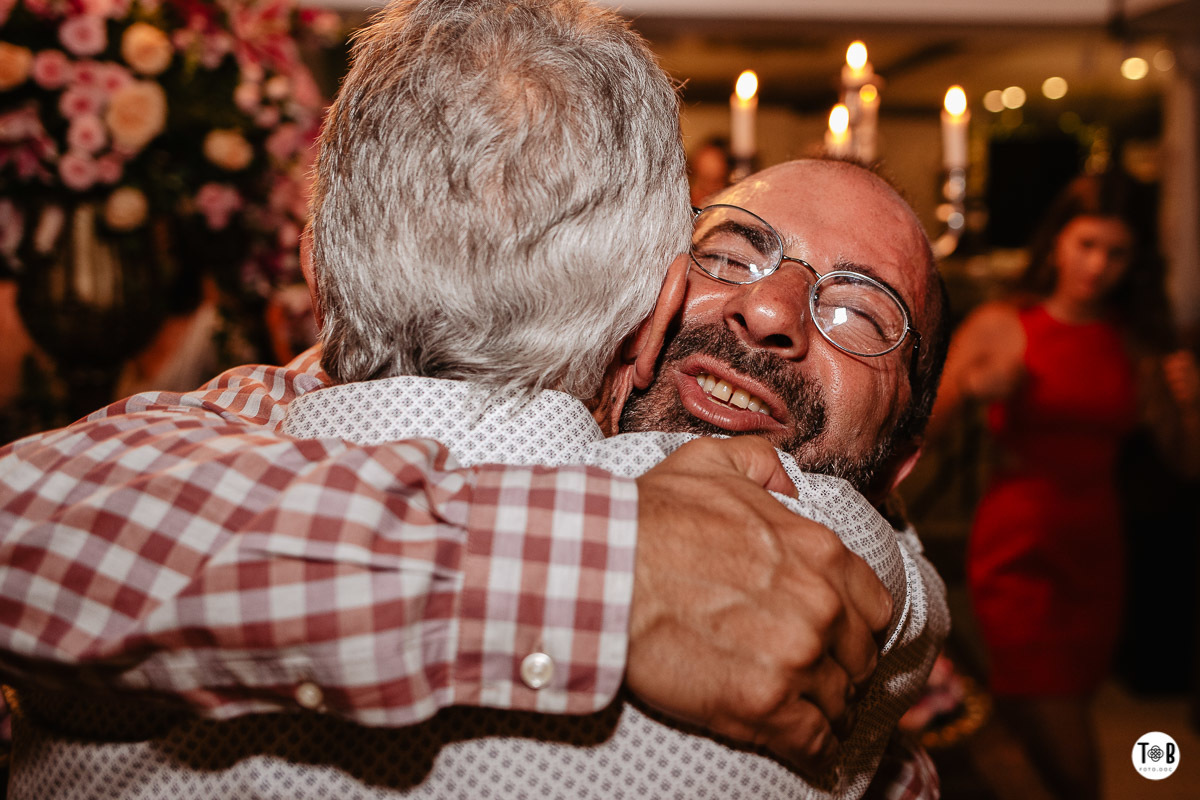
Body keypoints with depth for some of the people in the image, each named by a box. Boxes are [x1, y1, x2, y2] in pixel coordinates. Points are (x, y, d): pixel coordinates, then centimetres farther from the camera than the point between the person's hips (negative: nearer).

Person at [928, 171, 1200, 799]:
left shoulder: (1136, 342, 6)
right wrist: (972, 389, -21)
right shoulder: (1000, 327, -4)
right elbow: (918, 429, -4)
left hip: (1096, 553, 4)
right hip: (1019, 553, -4)